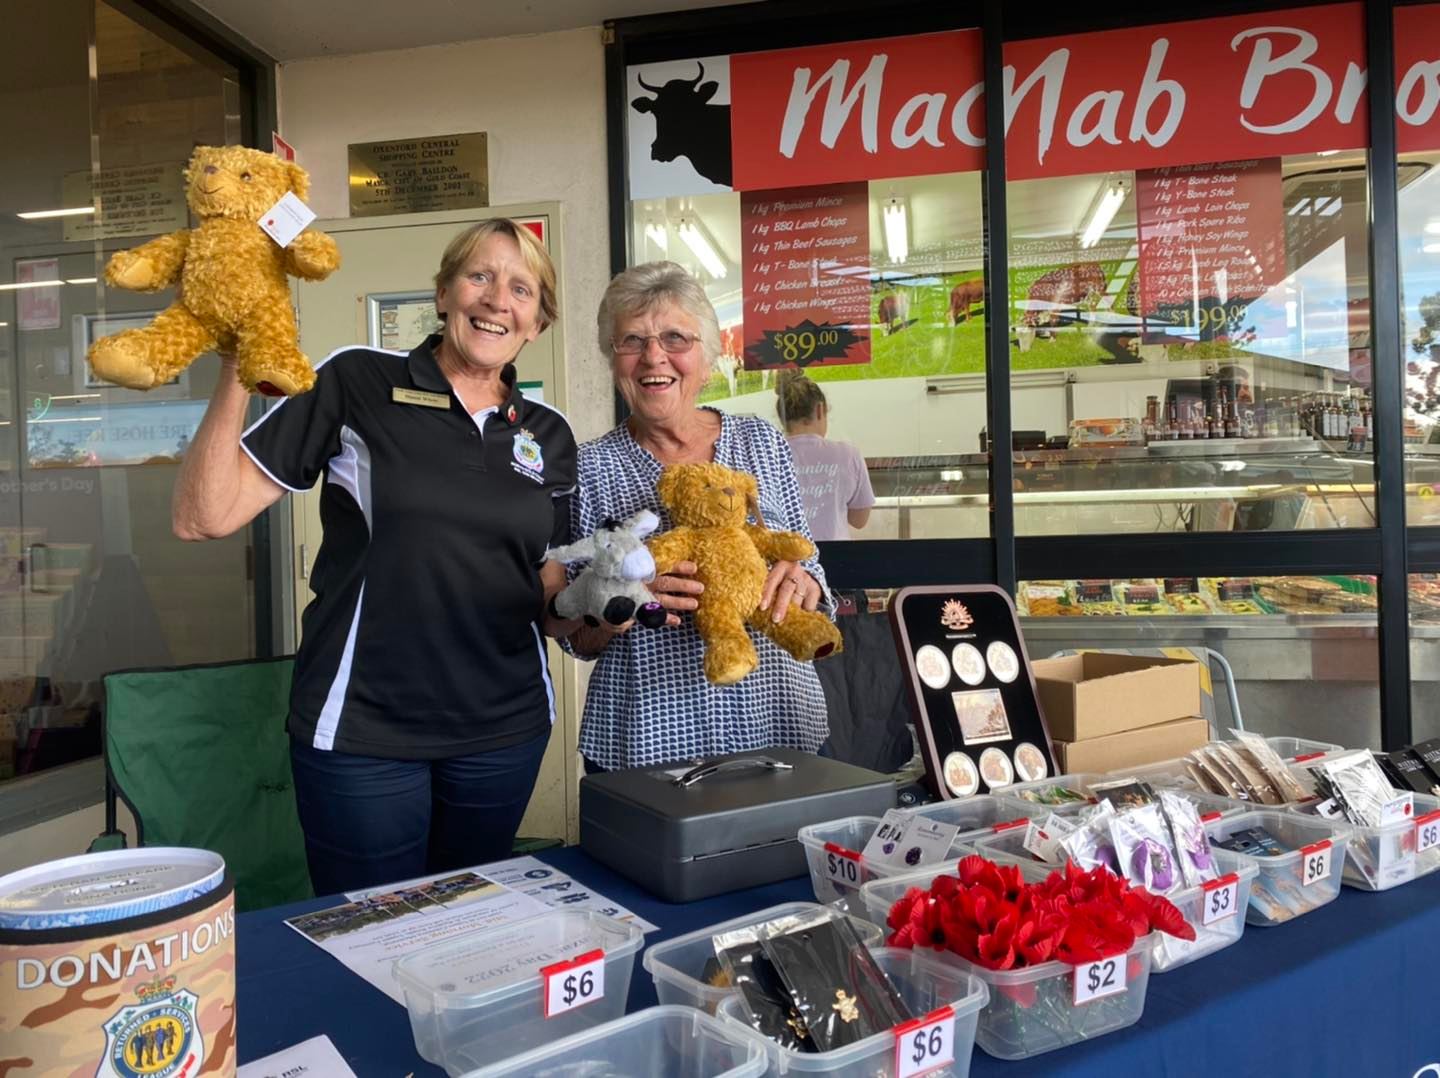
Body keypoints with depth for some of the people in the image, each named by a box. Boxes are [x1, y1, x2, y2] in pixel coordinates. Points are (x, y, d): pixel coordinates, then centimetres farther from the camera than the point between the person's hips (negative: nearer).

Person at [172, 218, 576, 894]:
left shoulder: (549, 437, 6)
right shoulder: (356, 385, -6)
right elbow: (204, 518, -10)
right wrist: (236, 374, -19)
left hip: (505, 729, 4)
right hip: (362, 732, -3)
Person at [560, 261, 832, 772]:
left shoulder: (764, 442, 3)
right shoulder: (590, 467, -4)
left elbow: (809, 563, 9)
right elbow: (577, 638, 0)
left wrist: (803, 584, -14)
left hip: (778, 723, 2)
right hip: (647, 738, -2)